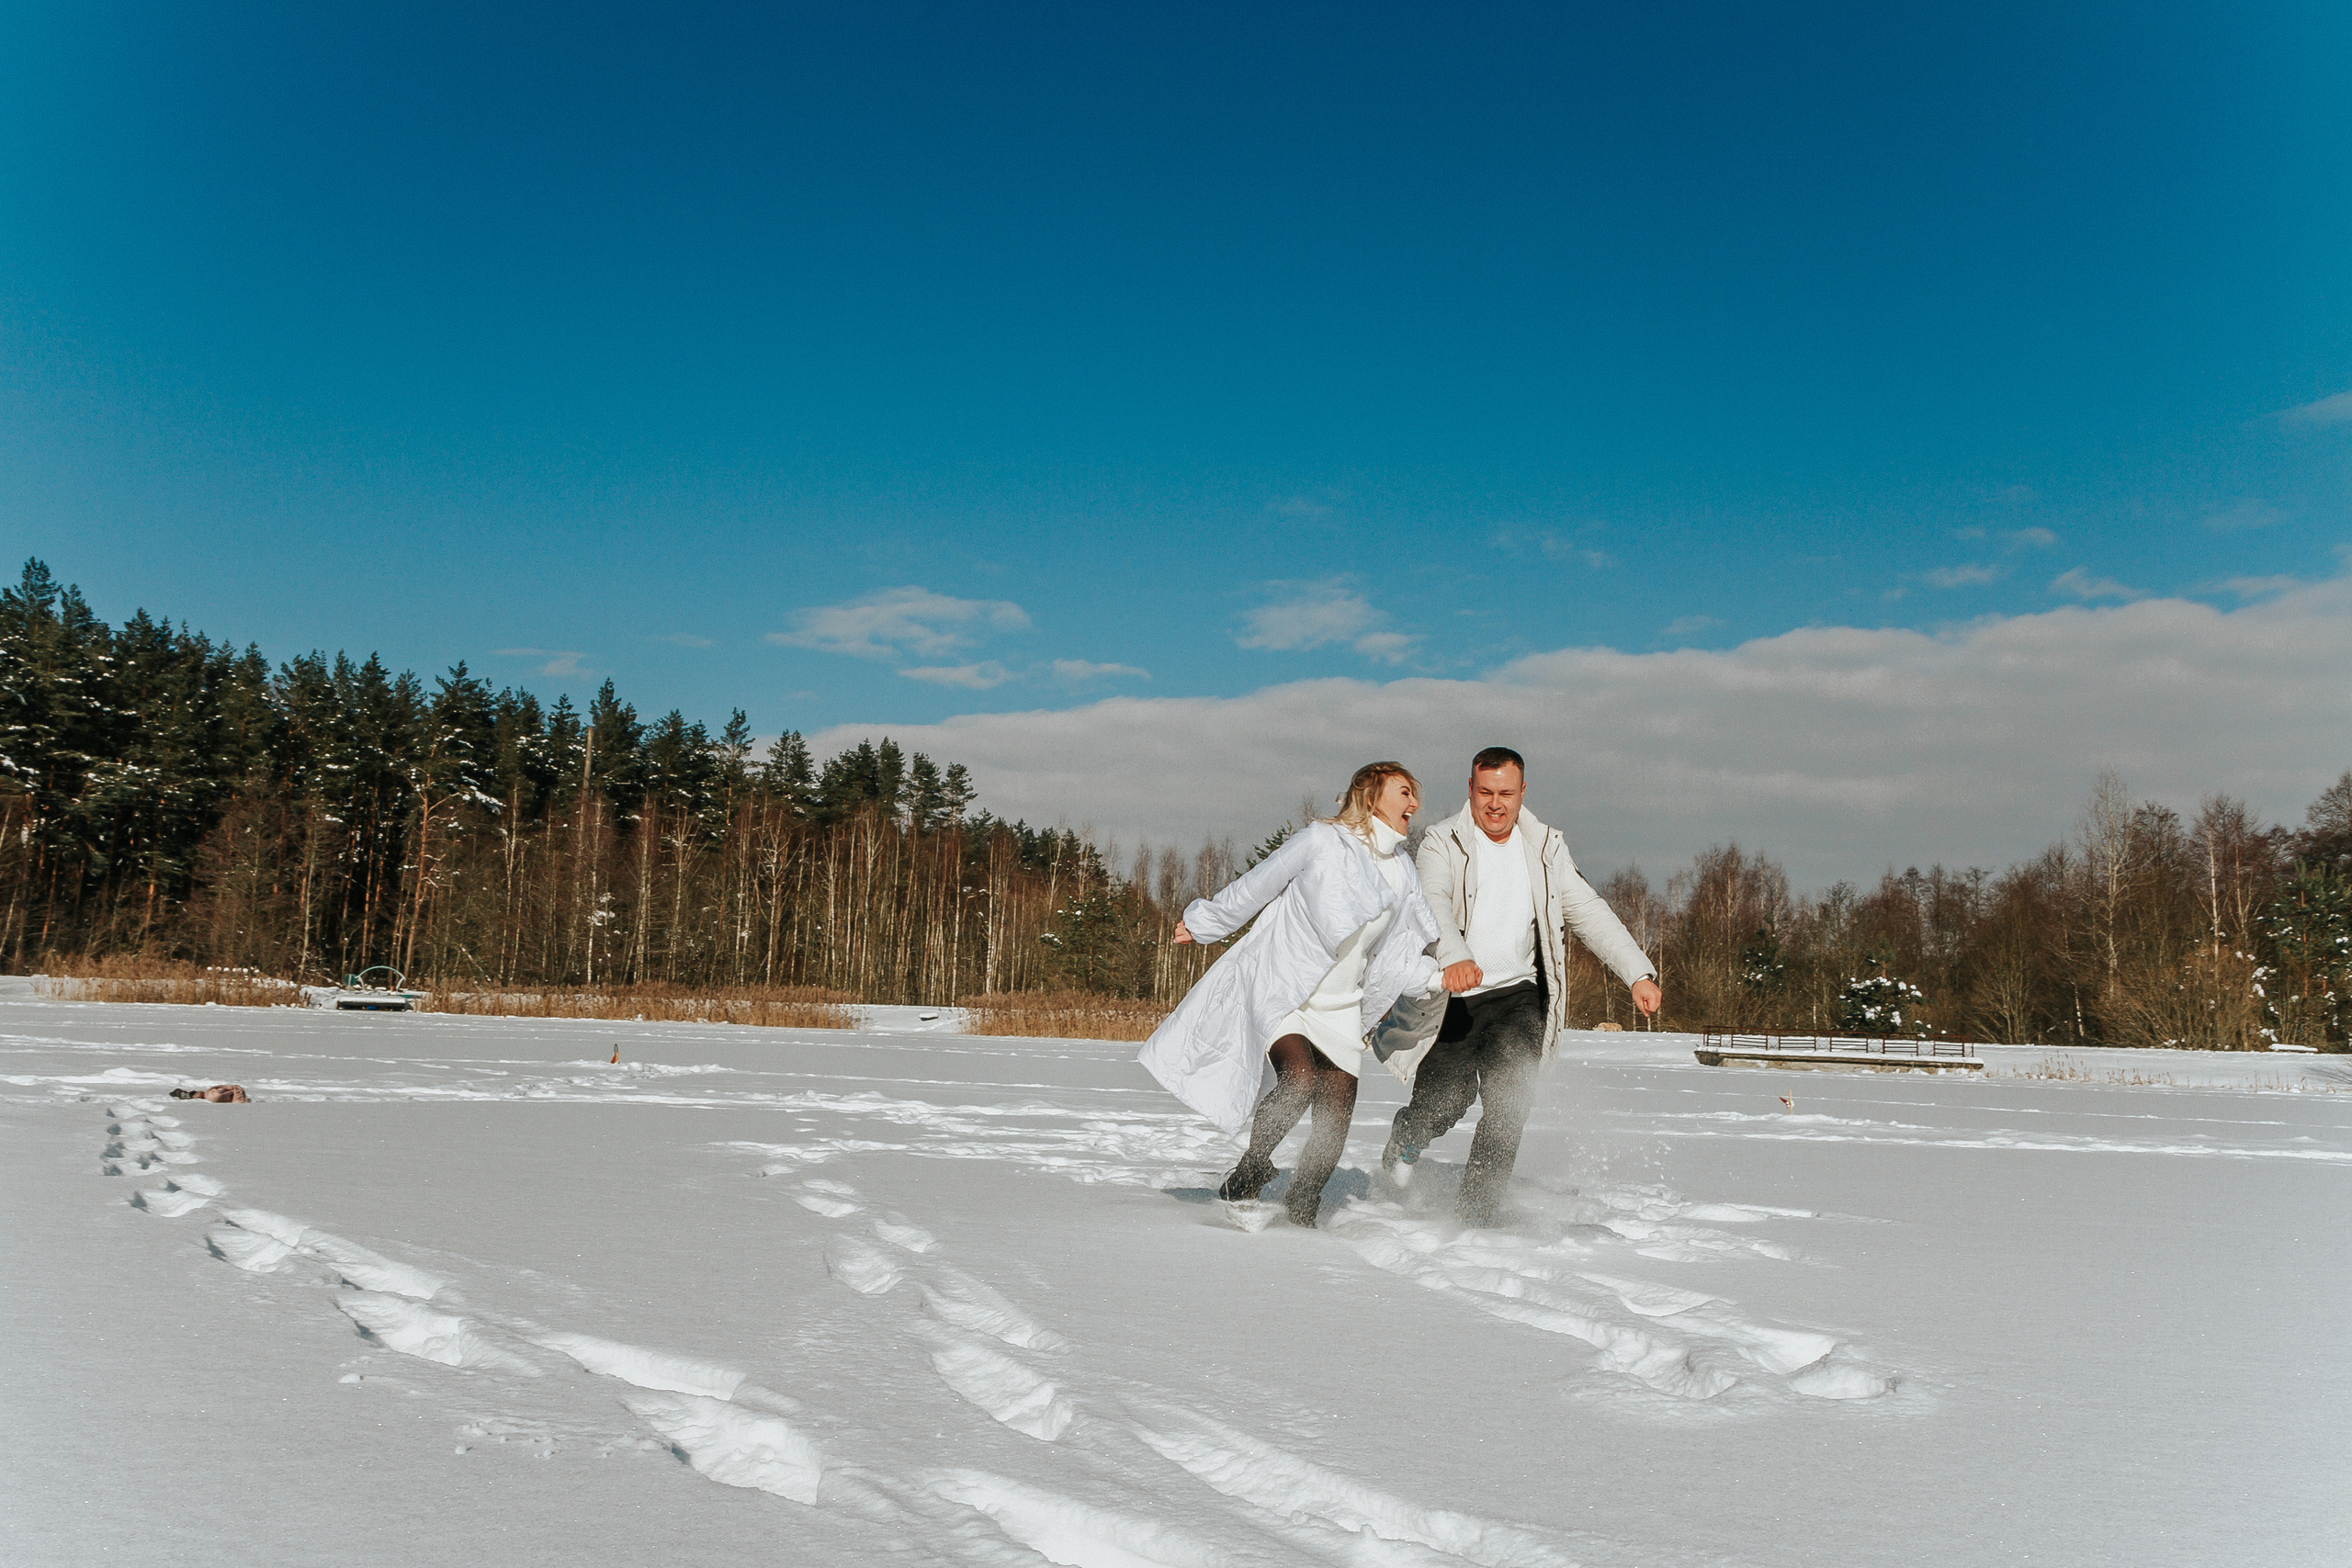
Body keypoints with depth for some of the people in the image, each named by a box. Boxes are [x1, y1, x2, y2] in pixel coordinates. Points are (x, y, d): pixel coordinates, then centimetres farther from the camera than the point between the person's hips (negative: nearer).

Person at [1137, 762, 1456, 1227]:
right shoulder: (1323, 841, -10)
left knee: (1335, 1122, -2)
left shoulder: (1403, 874, 10)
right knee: (1300, 1079, -28)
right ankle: (1251, 1169, -4)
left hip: (1339, 1008, 6)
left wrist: (1437, 976, -3)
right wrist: (1204, 923, 10)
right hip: (1281, 989, -6)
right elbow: (1254, 887, 1)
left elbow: (1393, 959, 13)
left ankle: (1300, 1215, 17)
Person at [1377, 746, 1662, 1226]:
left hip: (1517, 993, 2)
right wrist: (1454, 957, -42)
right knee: (1445, 1101, -11)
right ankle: (1408, 1136, 25)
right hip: (1451, 994, -2)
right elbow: (1433, 904, -22)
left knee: (1509, 1099, -17)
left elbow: (1588, 911, 7)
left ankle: (1474, 1213, -7)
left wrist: (1639, 972, -4)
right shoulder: (1442, 843, -4)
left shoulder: (1545, 847, 9)